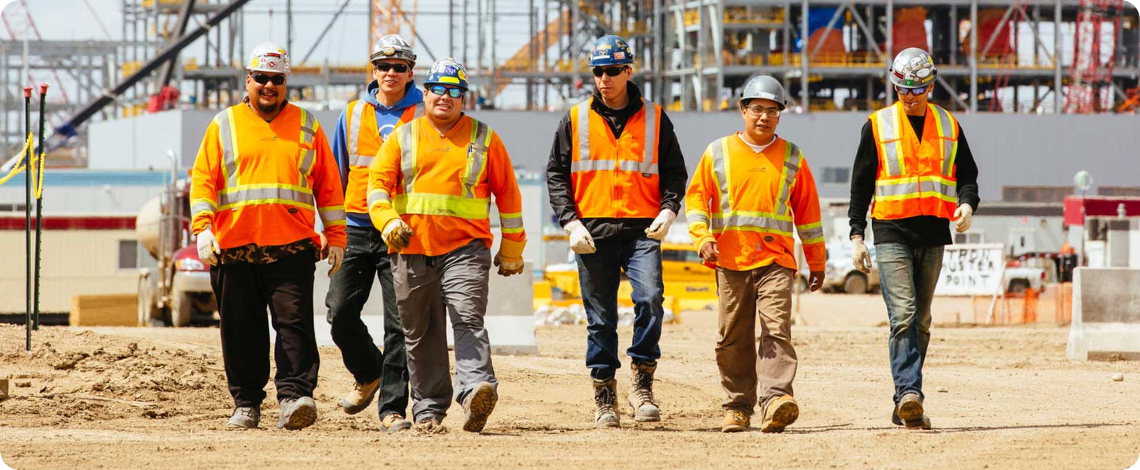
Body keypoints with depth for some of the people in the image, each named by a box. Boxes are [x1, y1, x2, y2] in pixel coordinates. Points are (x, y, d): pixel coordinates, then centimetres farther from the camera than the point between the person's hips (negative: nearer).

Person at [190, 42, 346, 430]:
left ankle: (294, 396, -18)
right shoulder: (224, 126, 11)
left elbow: (328, 186, 14)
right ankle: (246, 404, 12)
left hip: (292, 247, -1)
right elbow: (203, 181, 5)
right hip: (235, 248, 1)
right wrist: (203, 229, -9)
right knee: (241, 329, 4)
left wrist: (335, 237, 7)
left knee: (294, 322, -13)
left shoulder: (306, 126, 13)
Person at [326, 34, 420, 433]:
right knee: (341, 312, -3)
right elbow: (337, 174, 18)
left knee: (400, 323, -6)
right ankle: (369, 373, 24)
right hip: (357, 230, 3)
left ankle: (392, 407, -3)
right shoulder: (352, 115, 13)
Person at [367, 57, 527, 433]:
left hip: (465, 248, -2)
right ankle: (428, 408, 17)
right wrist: (388, 220, -19)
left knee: (468, 320, -20)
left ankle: (476, 388, -34)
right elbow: (379, 181, 1)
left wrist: (511, 248, 9)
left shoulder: (484, 139, 8)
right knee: (420, 333, 8)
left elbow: (507, 192, 11)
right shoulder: (403, 137, 11)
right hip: (412, 251, 3)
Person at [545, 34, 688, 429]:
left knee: (650, 299, -21)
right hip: (593, 232, 1)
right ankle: (604, 396, 11)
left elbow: (675, 171, 12)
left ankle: (642, 382, -8)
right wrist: (570, 222, -4)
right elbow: (556, 174, 9)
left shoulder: (654, 118, 9)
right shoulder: (575, 120, 9)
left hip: (642, 229, -1)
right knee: (600, 318, 3)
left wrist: (668, 210, -7)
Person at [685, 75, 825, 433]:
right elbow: (696, 198, 9)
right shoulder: (718, 153, 9)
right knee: (733, 338, 4)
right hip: (730, 260, 1)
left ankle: (776, 399, -25)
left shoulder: (791, 157, 10)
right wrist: (703, 237, -9)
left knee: (777, 329, -16)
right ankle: (737, 407, 13)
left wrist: (816, 262, 17)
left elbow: (807, 209, 15)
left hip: (776, 259, -1)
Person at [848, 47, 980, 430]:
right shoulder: (878, 125, 3)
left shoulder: (949, 126, 10)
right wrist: (857, 235, -1)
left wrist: (967, 204, -8)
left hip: (933, 235, 4)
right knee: (903, 315, -17)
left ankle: (905, 407, 11)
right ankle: (909, 394, -27)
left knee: (921, 322, 7)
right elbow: (861, 183, 6)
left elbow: (967, 175, 15)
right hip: (892, 233, -3)